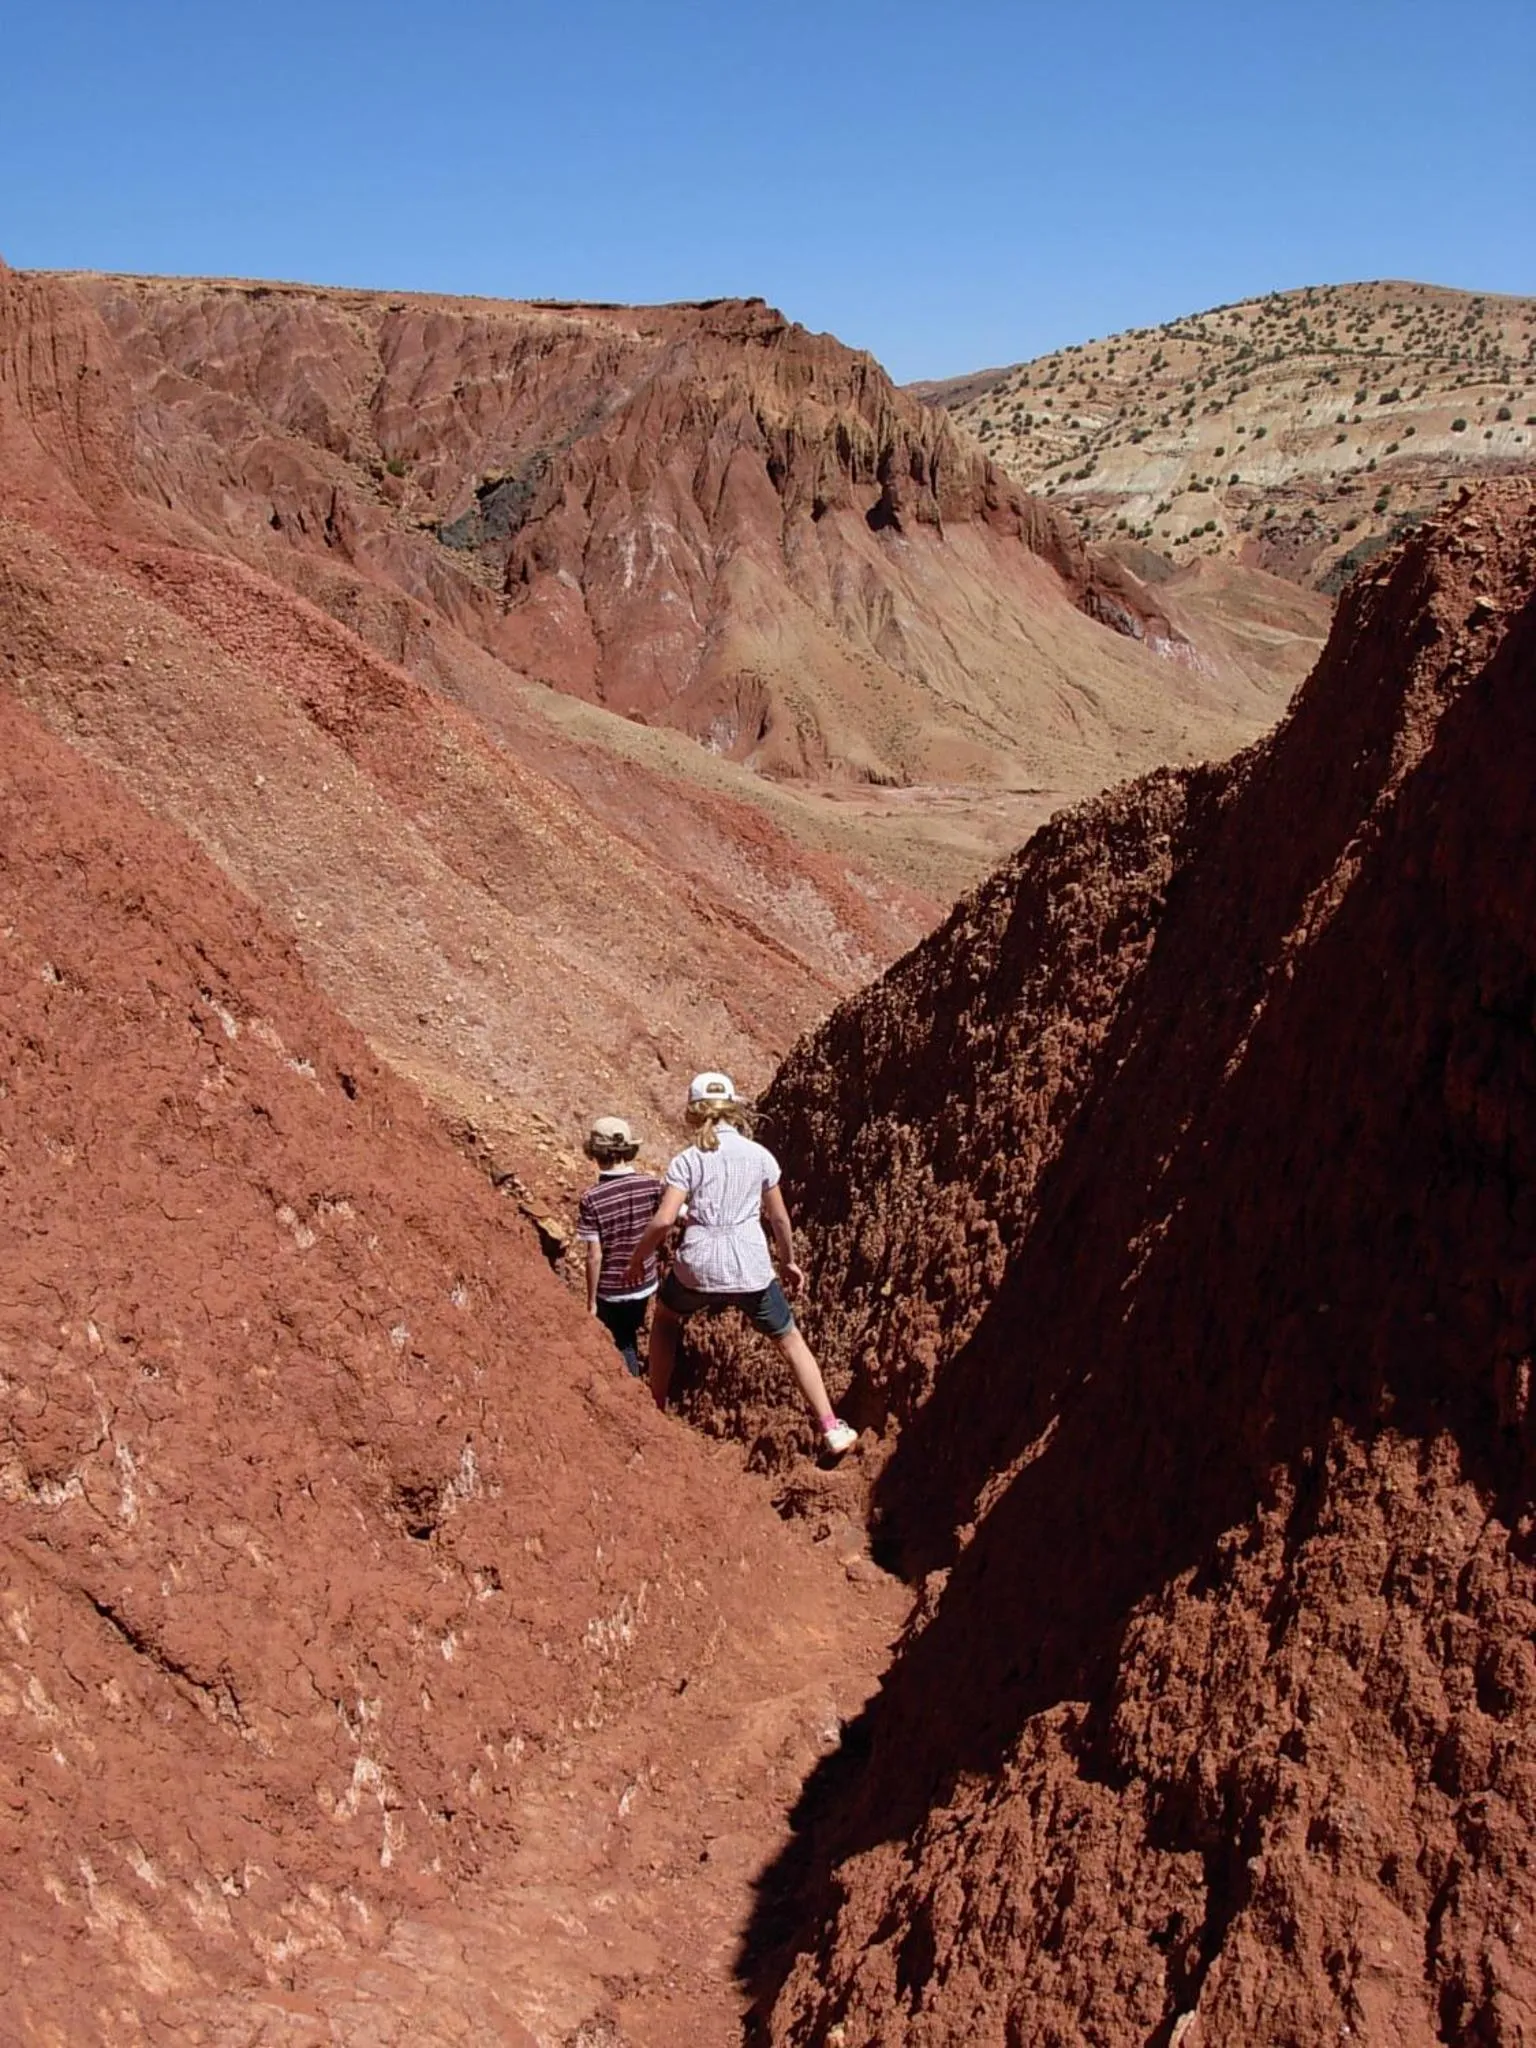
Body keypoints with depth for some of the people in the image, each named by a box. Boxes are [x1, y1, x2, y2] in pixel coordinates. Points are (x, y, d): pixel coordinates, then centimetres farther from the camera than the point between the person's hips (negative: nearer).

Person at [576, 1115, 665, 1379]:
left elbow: (595, 1256, -19)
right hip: (644, 1284, 4)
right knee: (630, 1336, 28)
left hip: (610, 1290, -4)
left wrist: (591, 1300, -7)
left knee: (622, 1346, 16)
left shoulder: (592, 1198, -22)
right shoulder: (651, 1184, -13)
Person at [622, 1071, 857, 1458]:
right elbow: (778, 1217, 9)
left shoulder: (687, 1161, -3)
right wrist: (789, 1260, 24)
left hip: (698, 1267, -1)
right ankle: (831, 1428, 13)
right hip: (750, 1270, 1)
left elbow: (663, 1220, -11)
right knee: (791, 1340, 17)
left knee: (665, 1319, 30)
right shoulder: (760, 1155, 2)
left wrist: (636, 1259, 4)